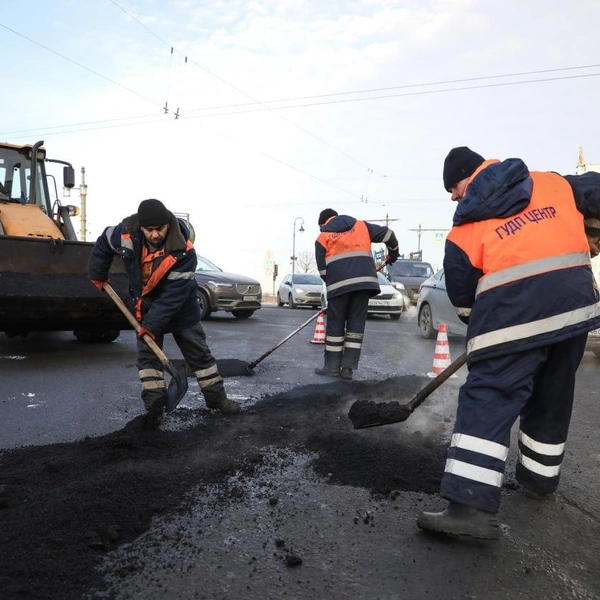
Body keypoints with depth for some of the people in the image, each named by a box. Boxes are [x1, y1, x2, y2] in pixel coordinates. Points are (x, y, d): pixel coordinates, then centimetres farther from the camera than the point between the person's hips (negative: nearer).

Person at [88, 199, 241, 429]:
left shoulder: (184, 252, -33)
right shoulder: (126, 234, -22)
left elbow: (173, 294, -32)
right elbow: (103, 244, 1)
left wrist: (152, 324, -31)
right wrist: (97, 275, 9)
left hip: (181, 307, -3)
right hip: (146, 305, 3)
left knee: (199, 352, 6)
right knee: (147, 354, -1)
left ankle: (217, 397, 18)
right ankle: (155, 405, 2)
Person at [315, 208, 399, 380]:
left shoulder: (322, 238, 16)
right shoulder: (361, 226, 22)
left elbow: (322, 269, 9)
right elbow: (387, 234, 19)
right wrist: (393, 252, 36)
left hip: (338, 283, -2)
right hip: (364, 279, 2)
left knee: (335, 325, 8)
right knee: (356, 323, 7)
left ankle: (332, 367, 10)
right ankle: (347, 367, 5)